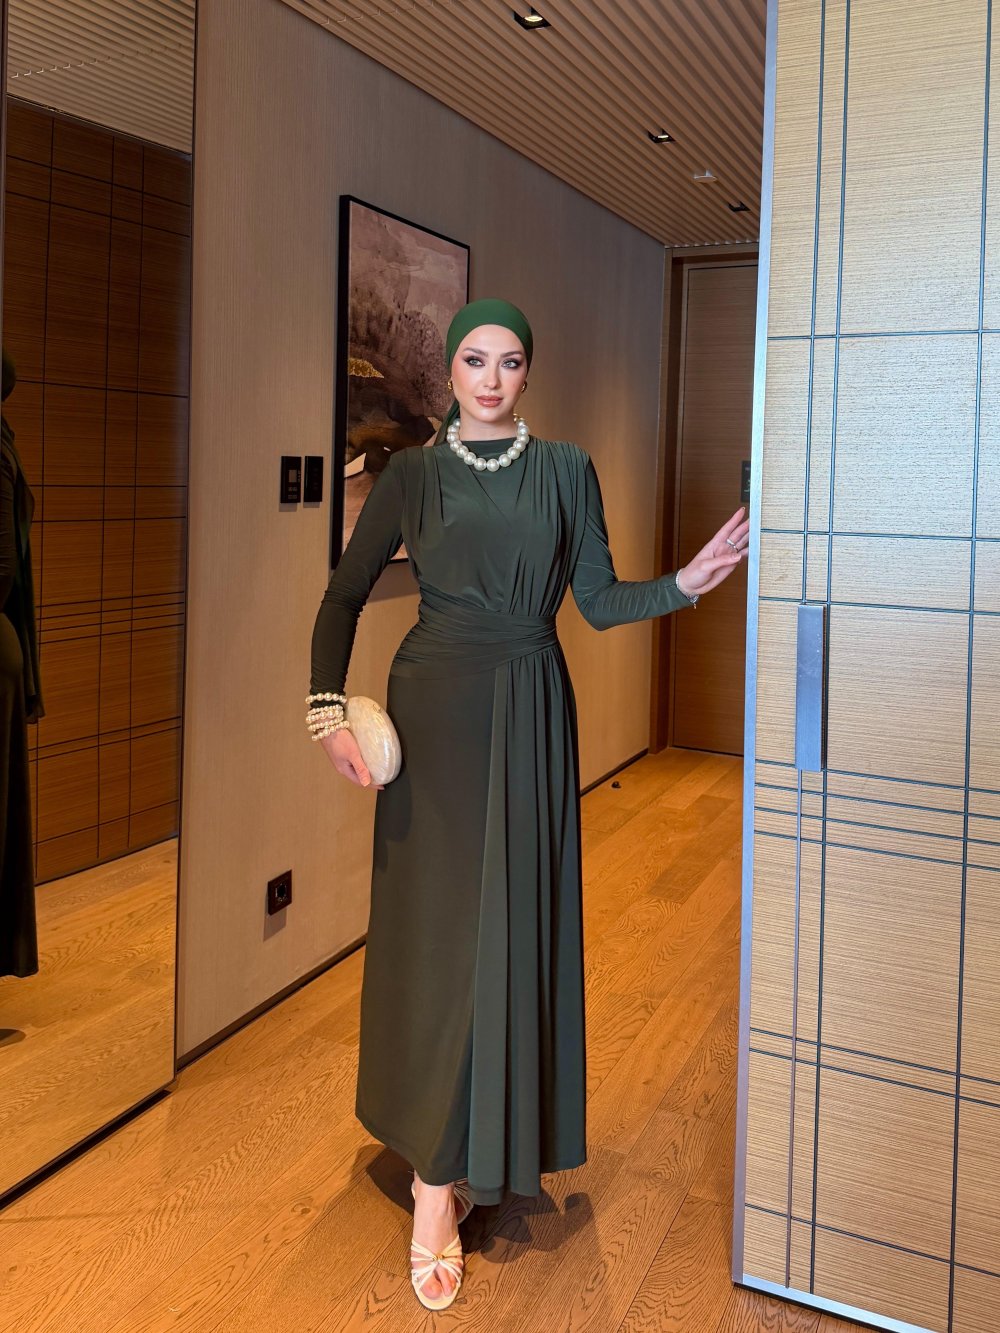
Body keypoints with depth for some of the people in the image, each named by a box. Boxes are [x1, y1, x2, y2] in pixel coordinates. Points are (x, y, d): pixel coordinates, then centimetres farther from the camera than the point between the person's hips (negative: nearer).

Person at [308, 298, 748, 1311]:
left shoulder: (565, 470, 7)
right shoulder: (413, 474, 4)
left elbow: (599, 601, 4)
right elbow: (344, 595, 5)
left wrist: (687, 582, -13)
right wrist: (328, 710, -8)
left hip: (532, 716, 2)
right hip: (436, 712, -1)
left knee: (517, 926, 5)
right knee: (438, 931, -2)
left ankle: (489, 1145, 24)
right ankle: (437, 1193, 7)